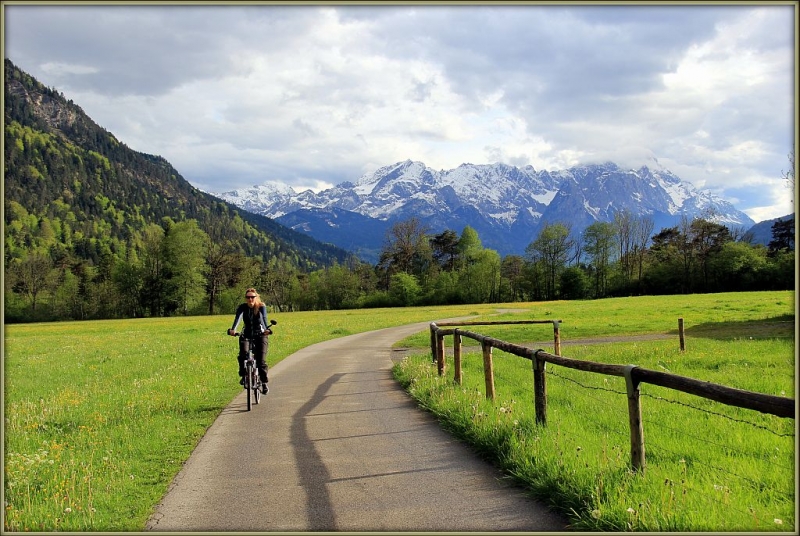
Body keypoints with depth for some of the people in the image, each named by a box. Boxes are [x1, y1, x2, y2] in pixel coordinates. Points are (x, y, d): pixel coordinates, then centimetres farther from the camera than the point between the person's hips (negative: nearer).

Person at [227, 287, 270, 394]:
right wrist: (233, 329, -48)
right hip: (246, 335, 1)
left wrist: (266, 329, -51)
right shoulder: (242, 307, -10)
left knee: (261, 360, -12)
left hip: (260, 335, -1)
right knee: (243, 354, -25)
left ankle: (264, 382, 1)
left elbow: (264, 318, -30)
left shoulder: (261, 307, -13)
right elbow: (238, 318, -28)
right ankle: (243, 375, -6)